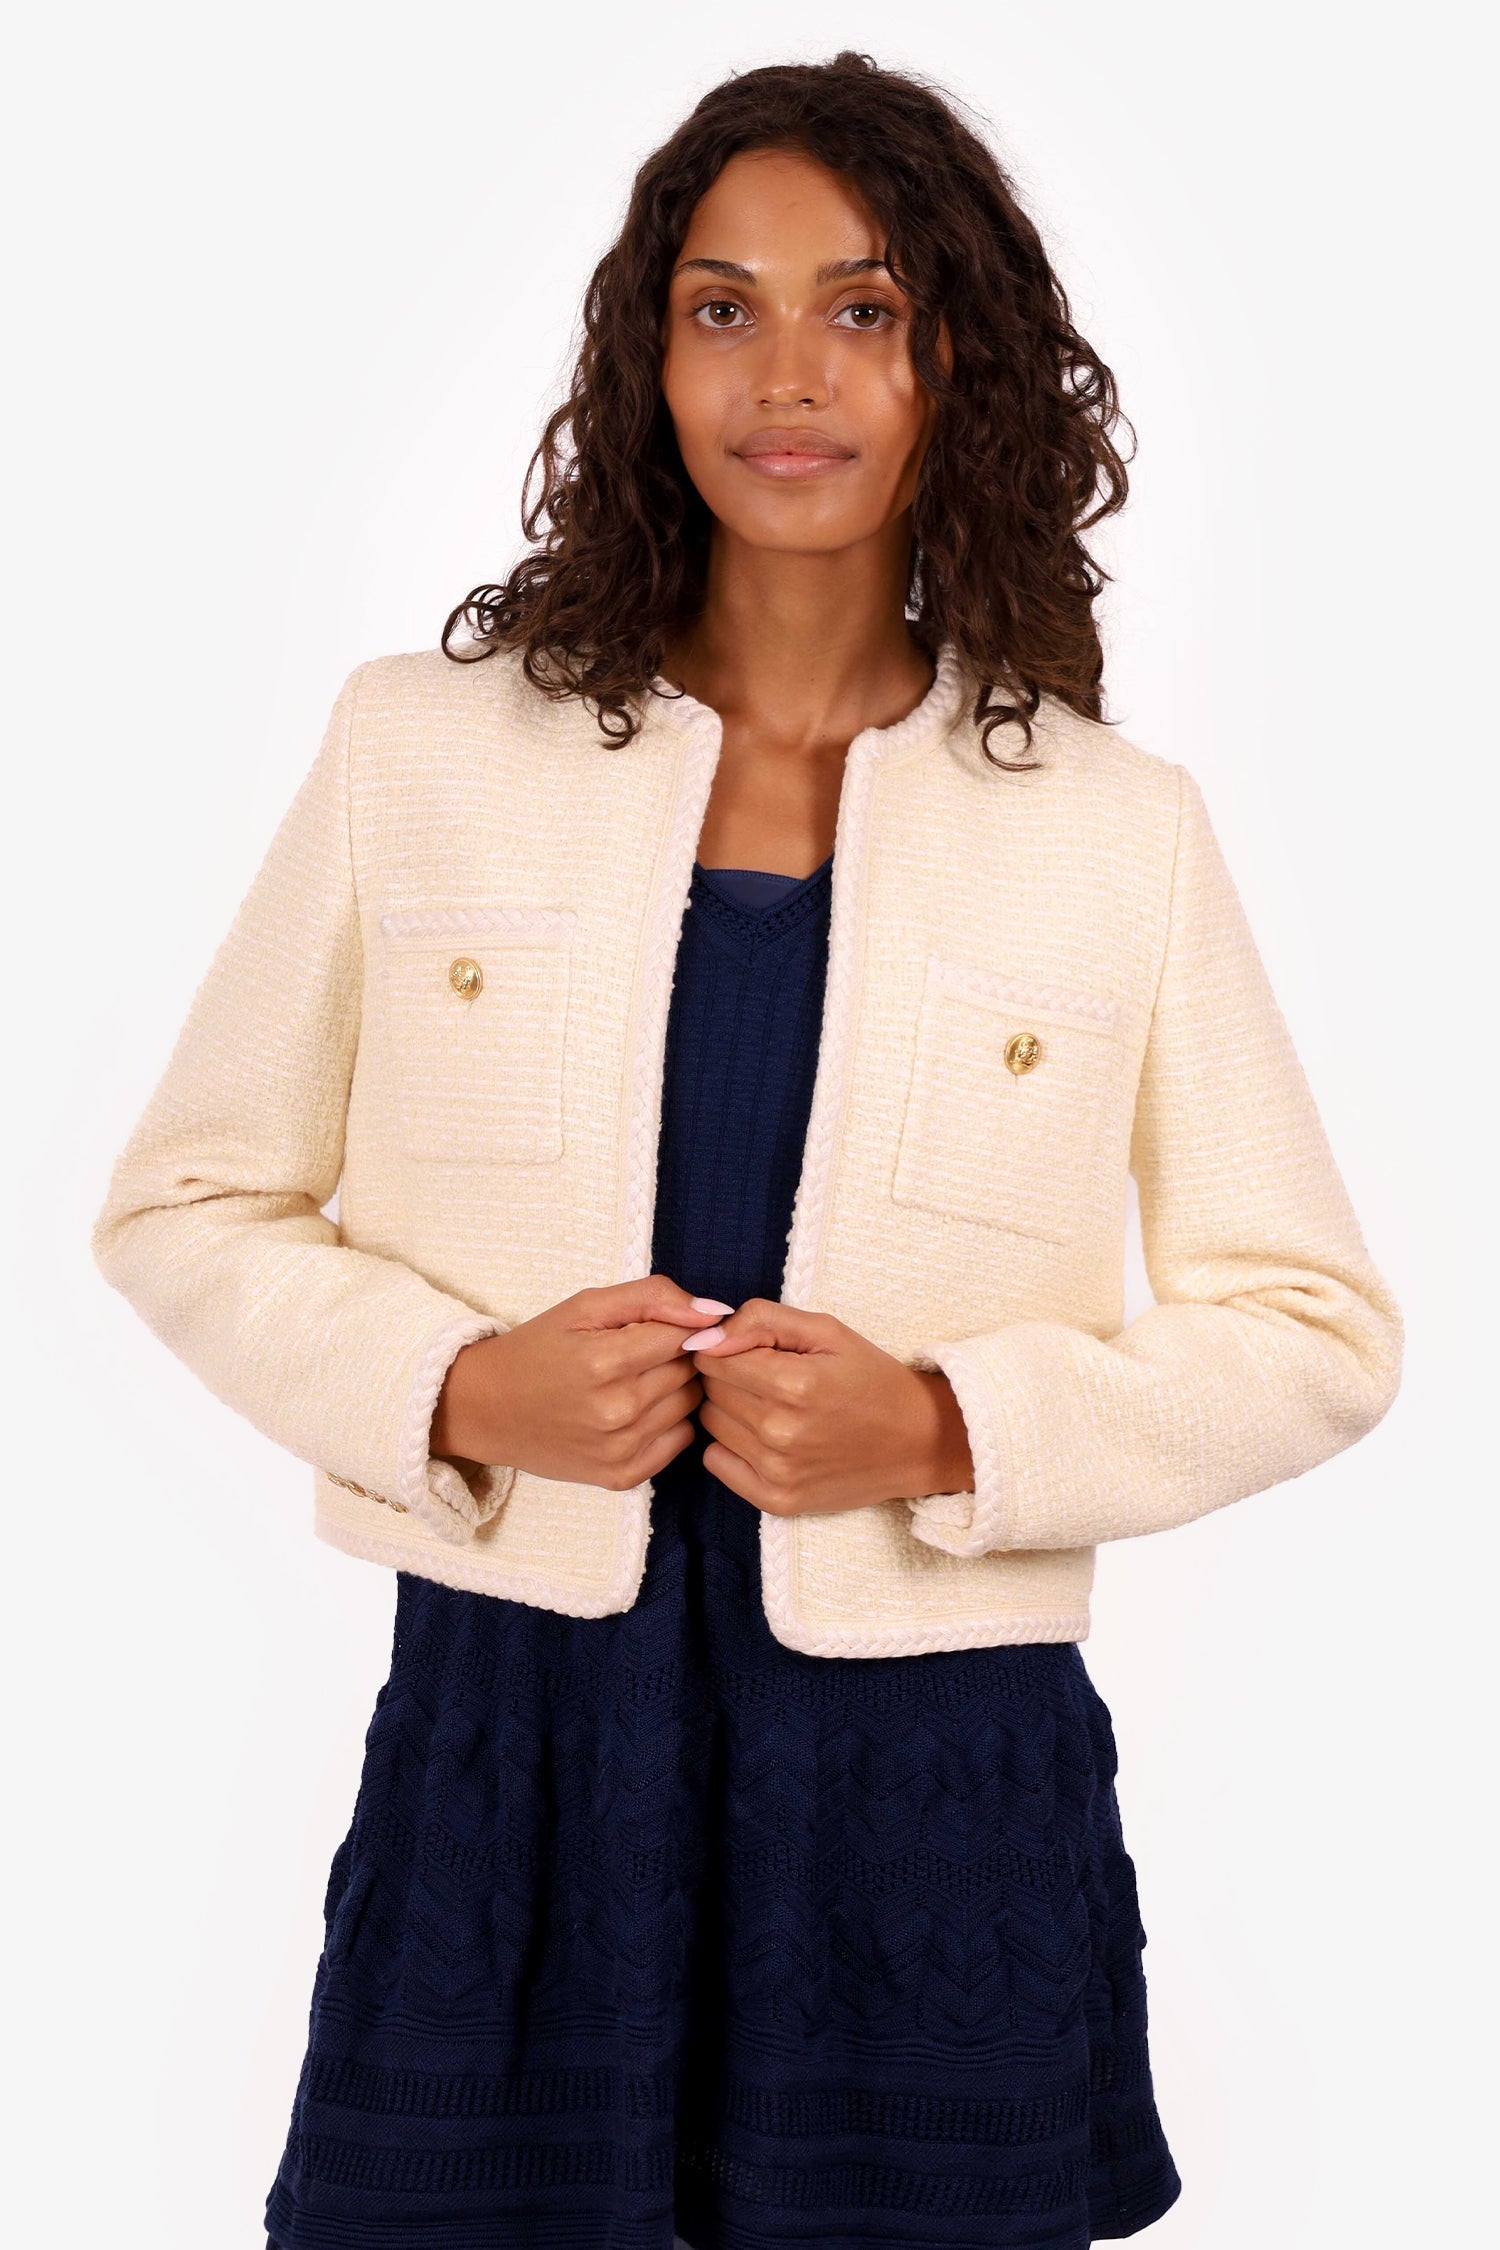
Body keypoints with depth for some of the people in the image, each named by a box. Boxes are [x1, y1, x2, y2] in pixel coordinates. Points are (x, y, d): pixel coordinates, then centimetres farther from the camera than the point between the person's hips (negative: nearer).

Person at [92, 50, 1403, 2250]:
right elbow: (184, 1205, 7)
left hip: (941, 1772, 0)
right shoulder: (422, 747, 2)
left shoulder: (1121, 830, 1)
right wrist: (456, 1393, -11)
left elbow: (1319, 1325, 4)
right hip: (507, 1752, 0)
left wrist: (946, 1432, -12)